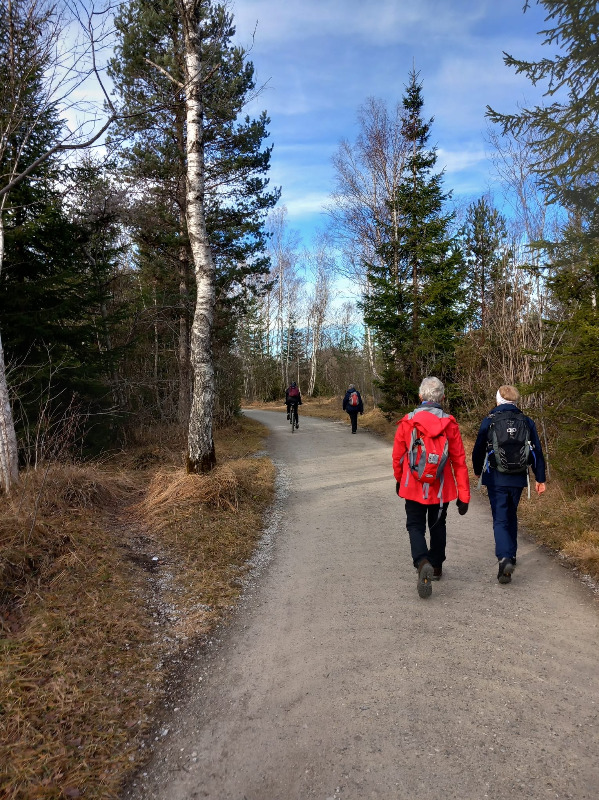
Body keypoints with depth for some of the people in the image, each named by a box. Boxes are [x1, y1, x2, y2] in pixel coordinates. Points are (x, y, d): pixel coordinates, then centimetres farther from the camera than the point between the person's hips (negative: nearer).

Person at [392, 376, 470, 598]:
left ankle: (422, 563, -15)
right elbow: (459, 461, -7)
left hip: (413, 487, -2)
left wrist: (399, 480, 18)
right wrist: (463, 495, -1)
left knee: (415, 526, 9)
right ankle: (437, 567, 34)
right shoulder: (449, 424, -9)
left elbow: (397, 457, -1)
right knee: (438, 526, 21)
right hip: (441, 489, 2)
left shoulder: (407, 422, -10)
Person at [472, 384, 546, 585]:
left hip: (496, 479, -3)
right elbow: (537, 452, 3)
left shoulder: (489, 421, -5)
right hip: (518, 479, 3)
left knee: (500, 520, 0)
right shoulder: (527, 422, 3)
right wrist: (540, 479, 10)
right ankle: (510, 555, 32)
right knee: (511, 516, 21)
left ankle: (504, 558, -19)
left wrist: (478, 471, 17)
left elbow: (478, 450, -1)